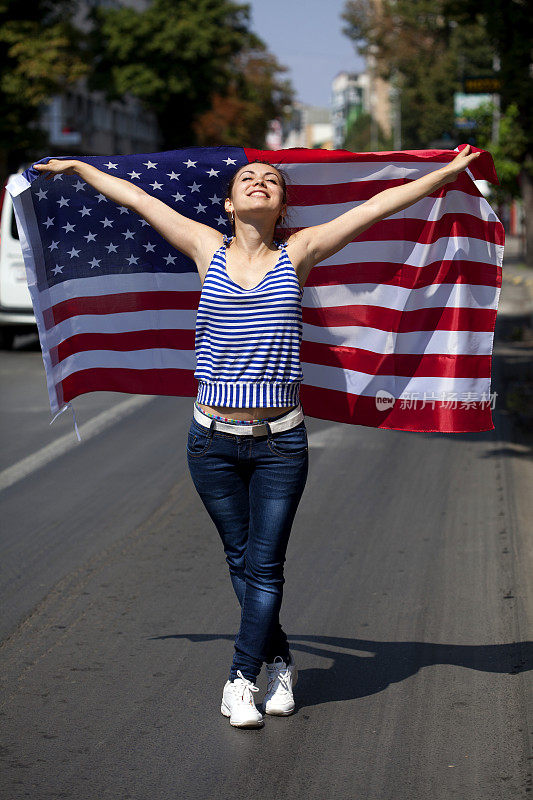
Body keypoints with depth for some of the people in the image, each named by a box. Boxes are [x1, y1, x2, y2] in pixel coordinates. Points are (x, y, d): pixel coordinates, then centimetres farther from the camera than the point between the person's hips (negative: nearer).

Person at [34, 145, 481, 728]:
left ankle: (241, 680, 9)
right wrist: (75, 167, 23)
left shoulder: (298, 254, 3)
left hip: (280, 442, -1)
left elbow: (379, 205, 4)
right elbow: (135, 198, 13)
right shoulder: (208, 250, 5)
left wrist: (450, 172, 7)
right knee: (241, 561, 9)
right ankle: (279, 664, 27)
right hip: (214, 441, 1)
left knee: (265, 565, -1)